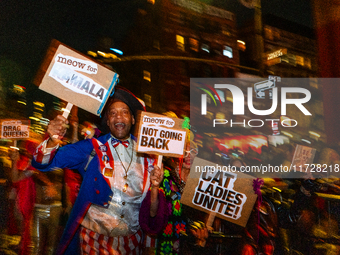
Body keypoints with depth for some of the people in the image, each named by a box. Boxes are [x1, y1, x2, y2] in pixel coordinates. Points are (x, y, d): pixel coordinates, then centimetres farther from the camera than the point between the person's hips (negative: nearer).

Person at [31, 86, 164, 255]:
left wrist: (155, 186, -15)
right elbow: (43, 163, -10)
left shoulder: (146, 154, 2)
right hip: (93, 236, -2)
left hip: (131, 239, 2)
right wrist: (52, 142, -29)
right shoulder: (92, 148, -2)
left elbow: (152, 213, 4)